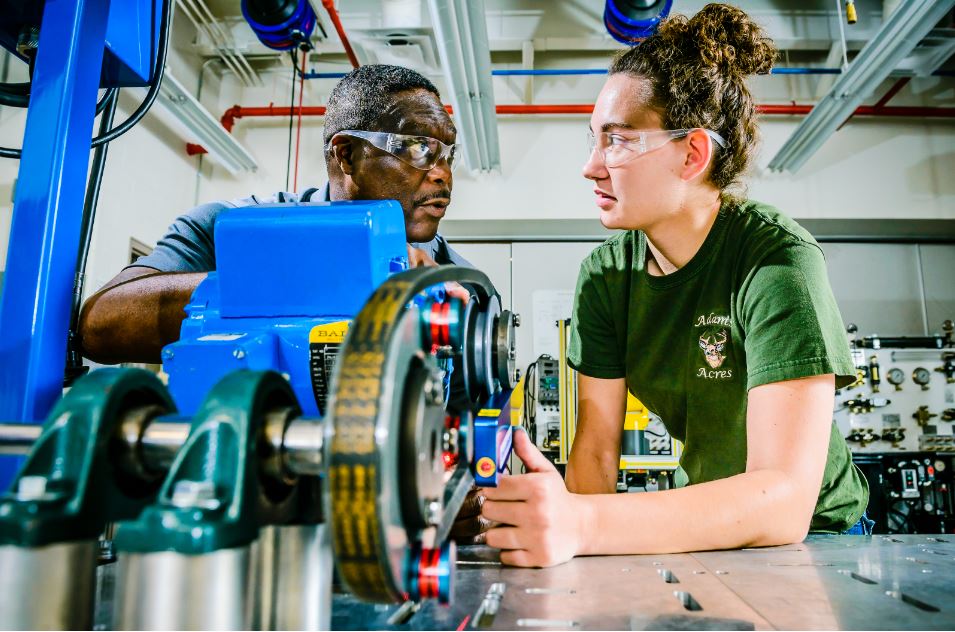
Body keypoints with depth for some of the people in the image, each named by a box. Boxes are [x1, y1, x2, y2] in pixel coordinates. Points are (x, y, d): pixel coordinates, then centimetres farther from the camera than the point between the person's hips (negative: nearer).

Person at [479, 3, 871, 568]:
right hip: (699, 520, 3)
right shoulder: (606, 273, -9)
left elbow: (785, 500, -31)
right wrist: (559, 520, -29)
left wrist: (581, 524, -43)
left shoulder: (779, 260, -23)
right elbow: (597, 446, -9)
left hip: (811, 529, -3)